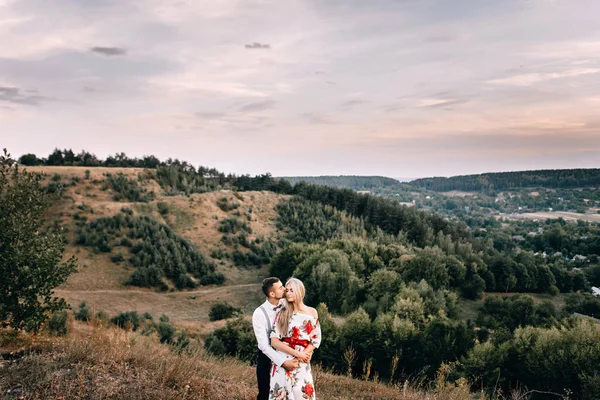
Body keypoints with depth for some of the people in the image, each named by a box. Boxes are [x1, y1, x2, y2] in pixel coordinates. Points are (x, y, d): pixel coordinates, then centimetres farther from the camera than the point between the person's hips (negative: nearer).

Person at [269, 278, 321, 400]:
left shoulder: (312, 312, 5)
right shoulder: (282, 313, 1)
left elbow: (316, 339, 6)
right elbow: (274, 341, -6)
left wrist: (303, 354, -12)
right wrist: (296, 353, -15)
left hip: (302, 363, 1)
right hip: (283, 361, -1)